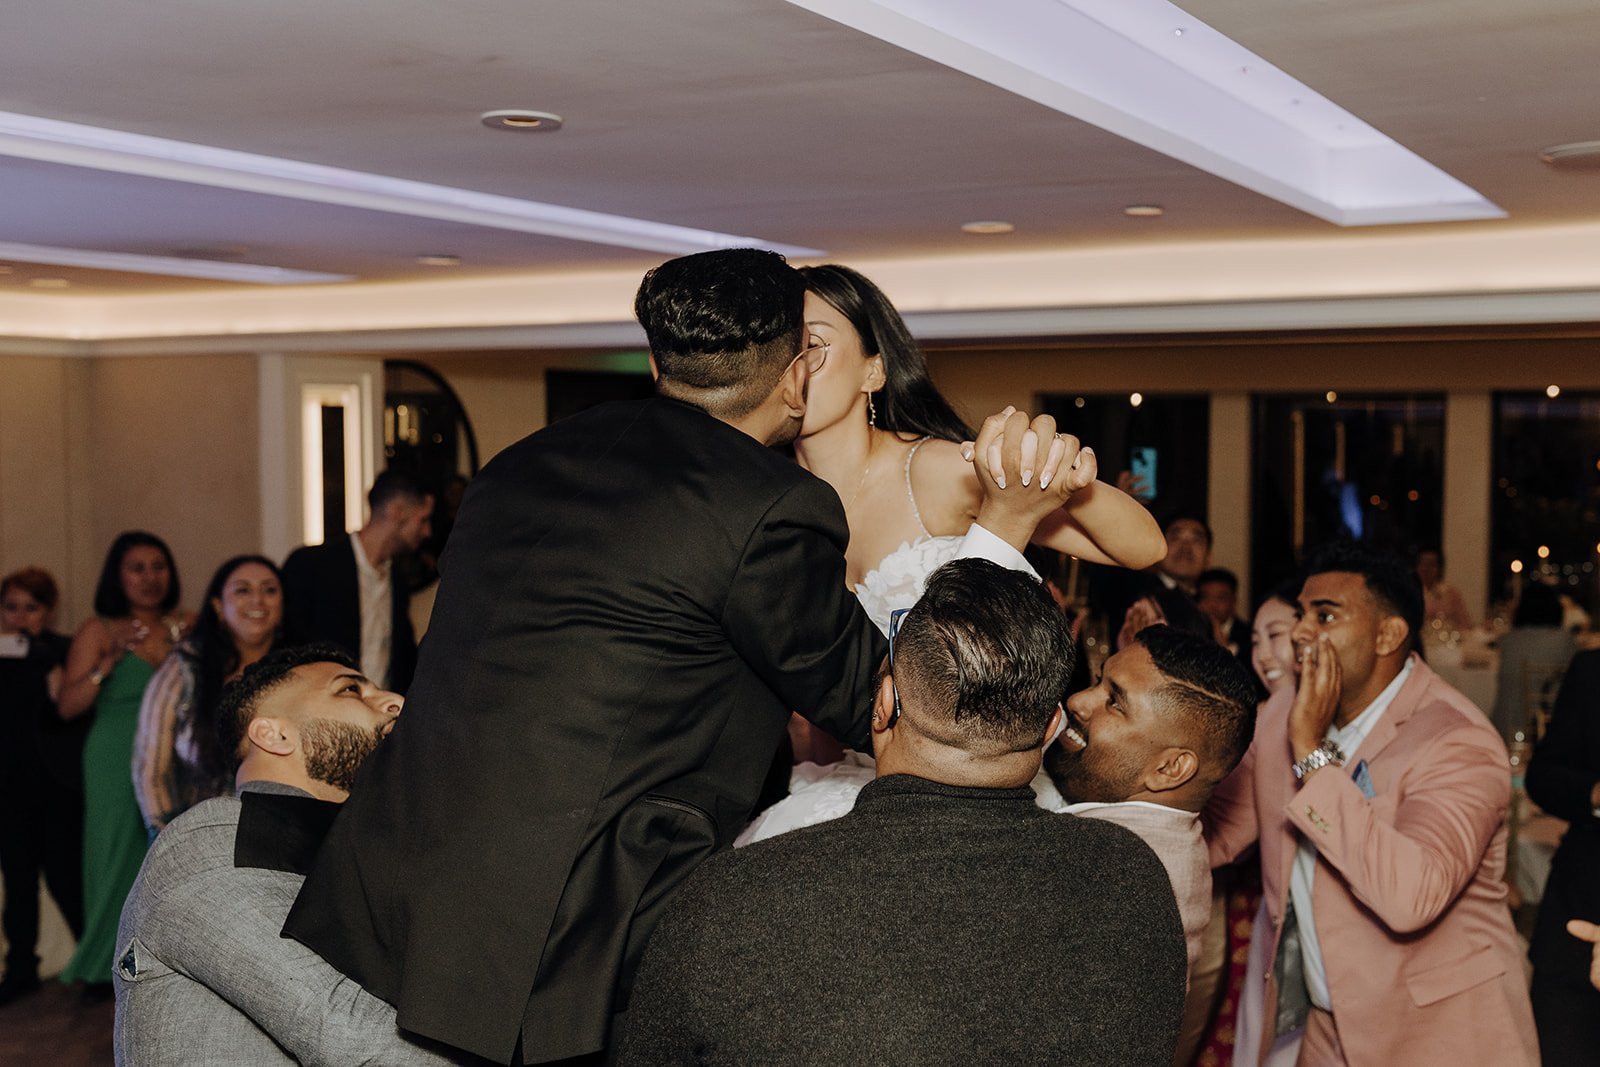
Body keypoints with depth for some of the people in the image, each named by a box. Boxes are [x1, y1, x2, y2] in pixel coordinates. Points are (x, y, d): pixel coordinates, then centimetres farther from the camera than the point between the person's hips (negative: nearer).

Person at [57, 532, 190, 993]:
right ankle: (109, 963, 14)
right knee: (118, 856, 1)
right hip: (117, 764, -2)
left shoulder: (186, 625, 7)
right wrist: (111, 660, -17)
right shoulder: (99, 631, 0)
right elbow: (68, 706, -6)